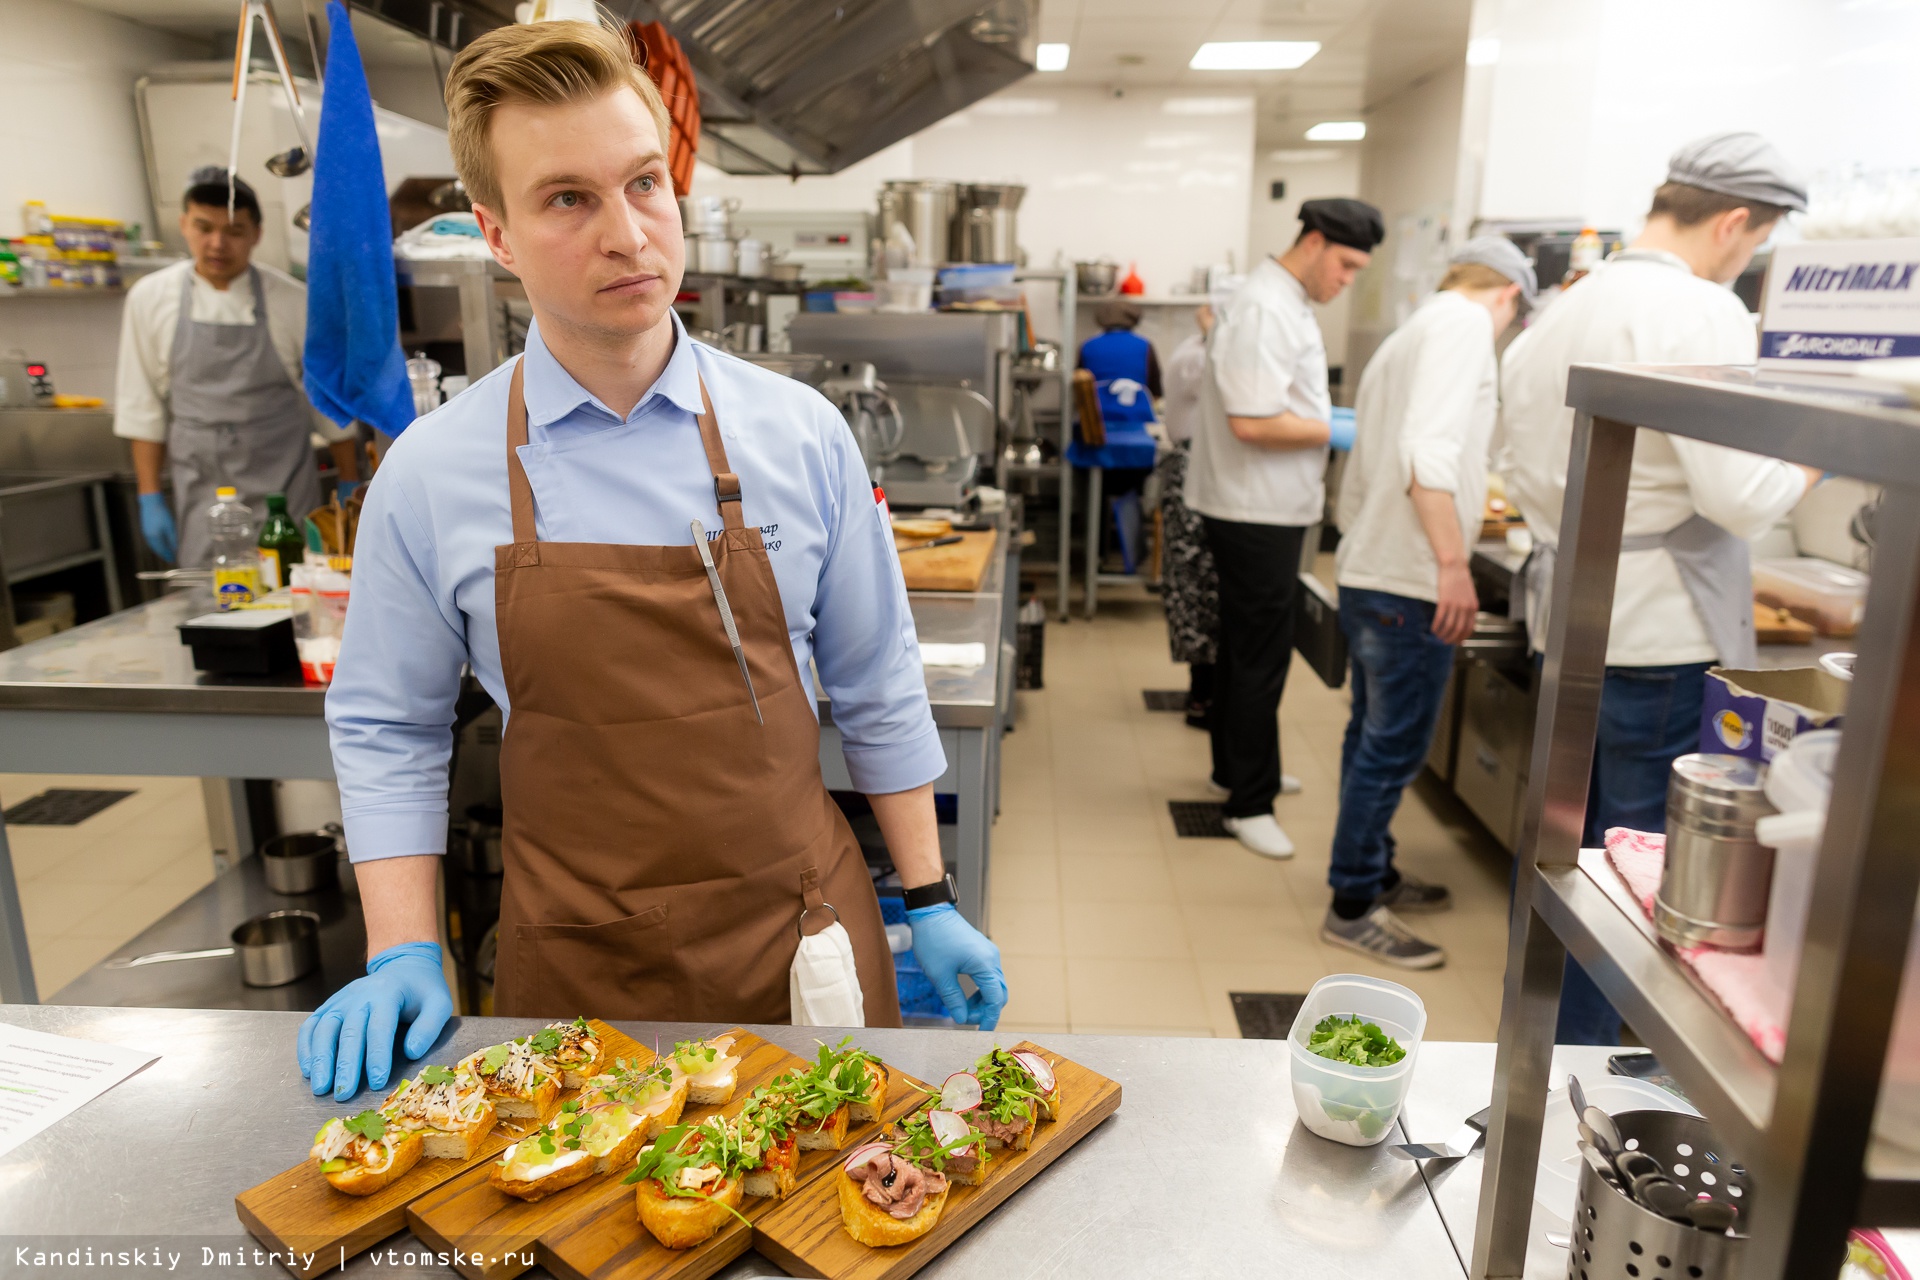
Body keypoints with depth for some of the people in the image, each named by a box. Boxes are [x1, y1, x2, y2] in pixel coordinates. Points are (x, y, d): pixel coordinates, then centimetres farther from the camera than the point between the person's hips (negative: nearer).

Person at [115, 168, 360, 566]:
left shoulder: (292, 299, -1)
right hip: (201, 487, 1)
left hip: (282, 486, -1)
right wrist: (150, 498, 5)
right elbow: (142, 406, 8)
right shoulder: (149, 298, 4)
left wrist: (349, 489, 7)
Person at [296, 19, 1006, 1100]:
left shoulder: (802, 434, -5)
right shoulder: (431, 474, -6)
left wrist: (931, 903, 3)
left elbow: (878, 690, 2)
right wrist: (404, 957, -3)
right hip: (579, 970, 0)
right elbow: (388, 731, 4)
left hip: (802, 936, 1)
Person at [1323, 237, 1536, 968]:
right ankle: (1352, 907, 7)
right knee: (1393, 748, -2)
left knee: (1375, 738, 18)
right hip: (1410, 580, -10)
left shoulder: (1405, 337, 21)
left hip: (1367, 572, 10)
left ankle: (1372, 874, 31)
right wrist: (1453, 563, -24)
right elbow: (1430, 450, -24)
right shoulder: (1465, 321, -8)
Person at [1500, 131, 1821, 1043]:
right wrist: (1814, 454, -2)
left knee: (1575, 852, 19)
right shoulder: (1699, 312, -13)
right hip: (1661, 638, -8)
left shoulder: (1558, 315, 12)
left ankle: (1551, 1052, 32)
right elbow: (1740, 496, -19)